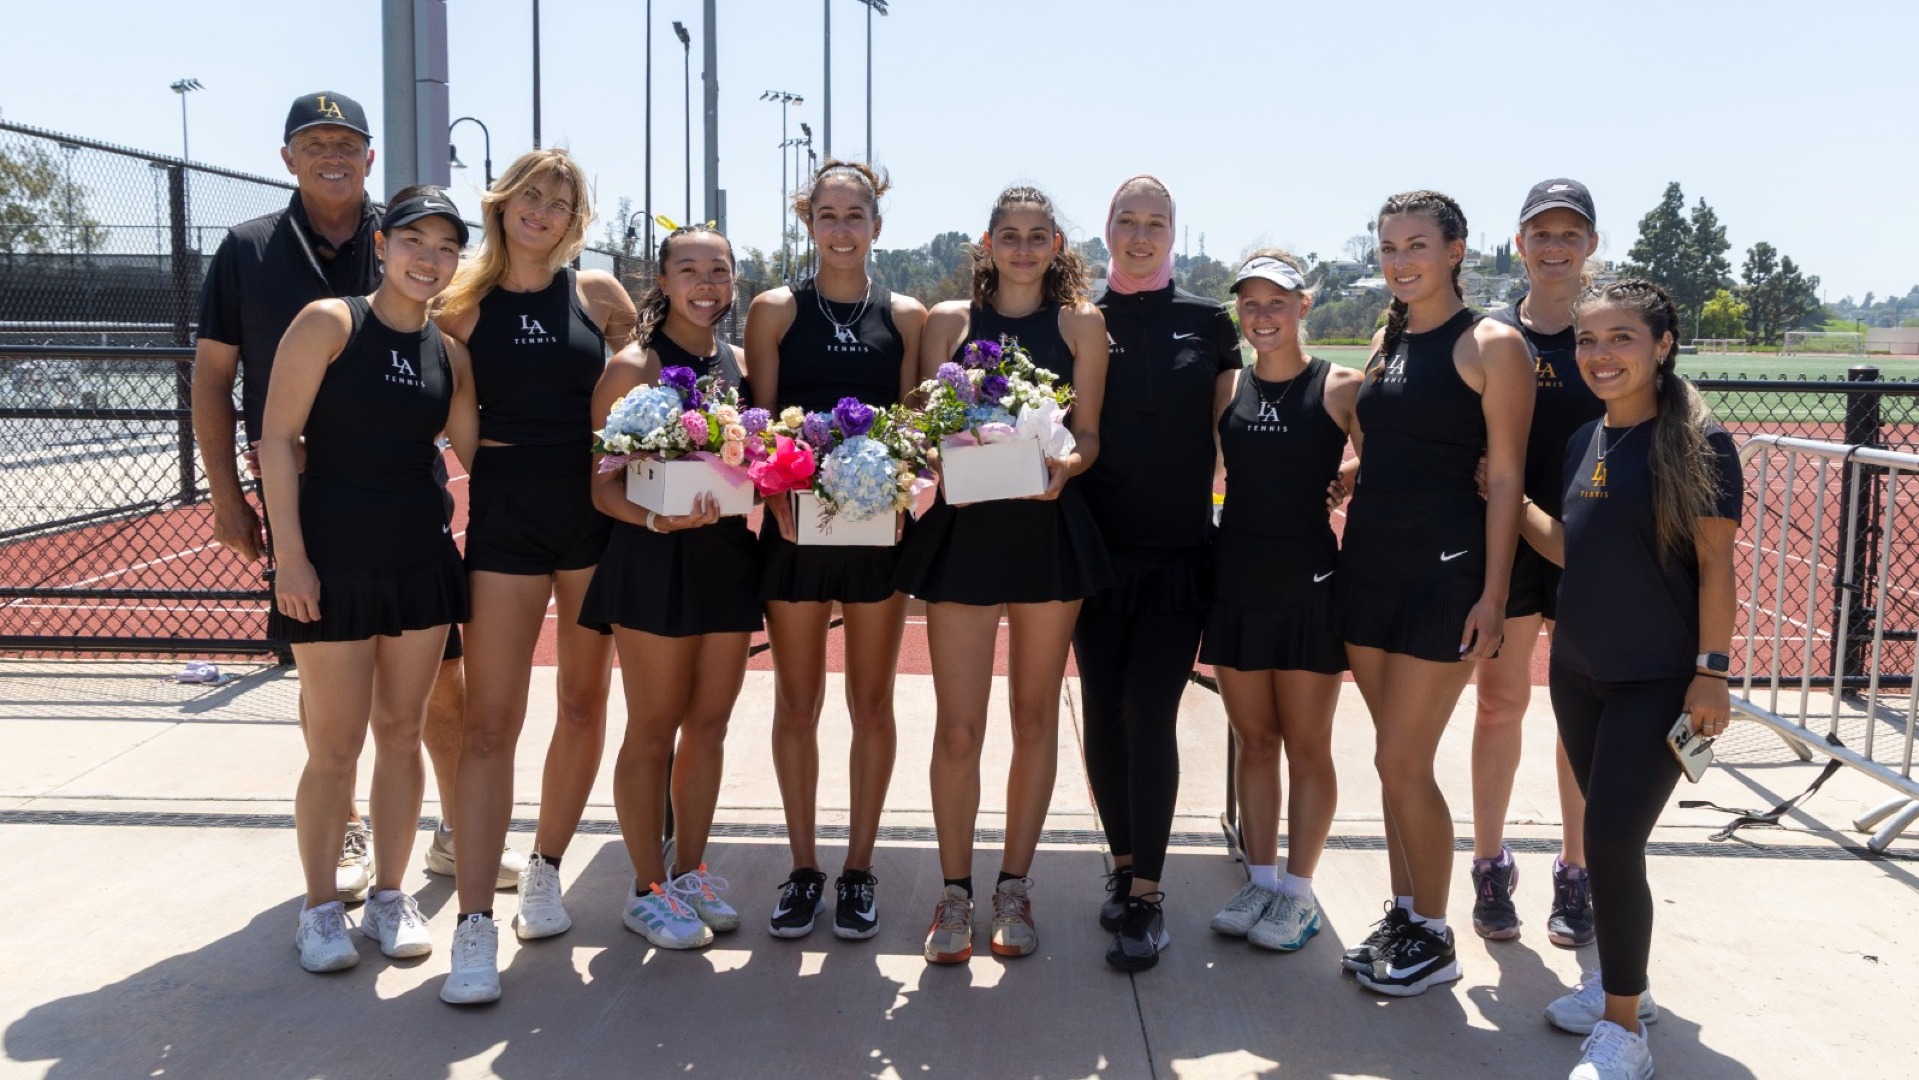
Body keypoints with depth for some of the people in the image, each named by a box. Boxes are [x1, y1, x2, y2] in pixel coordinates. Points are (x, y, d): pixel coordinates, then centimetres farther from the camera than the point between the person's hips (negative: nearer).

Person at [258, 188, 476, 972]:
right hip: (334, 561, -5)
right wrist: (291, 553, -14)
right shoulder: (329, 323, -6)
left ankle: (389, 897, 25)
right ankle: (320, 908, 20)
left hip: (421, 558, 5)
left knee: (402, 731, 11)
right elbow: (278, 437, -9)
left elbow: (475, 450, 14)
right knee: (336, 745, 2)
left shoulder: (448, 353, 8)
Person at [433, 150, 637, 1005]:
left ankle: (545, 869, 29)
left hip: (596, 509, 2)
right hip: (504, 515, -1)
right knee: (489, 722, -5)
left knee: (584, 703, 11)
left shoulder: (598, 293, 4)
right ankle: (475, 920, -2)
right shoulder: (466, 302, 3)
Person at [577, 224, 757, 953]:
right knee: (653, 728, 3)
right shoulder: (634, 366, -6)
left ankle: (690, 872, 27)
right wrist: (659, 518, -26)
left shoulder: (739, 365, 11)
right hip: (655, 560, -5)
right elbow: (605, 486, -9)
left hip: (728, 556, 6)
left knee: (709, 723, 12)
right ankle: (648, 890, 16)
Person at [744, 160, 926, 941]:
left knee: (871, 701, 7)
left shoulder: (906, 317, 6)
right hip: (794, 524, 0)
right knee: (797, 701, 6)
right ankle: (803, 869, 20)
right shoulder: (775, 310, 4)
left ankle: (859, 869, 20)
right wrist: (777, 501, -16)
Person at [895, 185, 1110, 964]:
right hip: (962, 529, 0)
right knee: (958, 726, -2)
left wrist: (1064, 464, -17)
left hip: (1048, 529, 1)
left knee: (1035, 716, 9)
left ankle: (1013, 888, 23)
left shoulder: (1080, 324, 8)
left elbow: (1089, 434, 4)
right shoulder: (948, 321, 9)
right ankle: (955, 893, 15)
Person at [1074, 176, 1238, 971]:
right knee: (1103, 712, 8)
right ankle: (1123, 862, 25)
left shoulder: (1208, 322, 5)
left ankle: (1146, 895, 2)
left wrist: (1223, 513, 2)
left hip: (1178, 550, -1)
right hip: (1098, 546, 2)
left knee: (1150, 717, -6)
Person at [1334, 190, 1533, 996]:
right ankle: (1403, 915, 26)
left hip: (1443, 571, -6)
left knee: (1401, 762, -4)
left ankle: (1433, 939, 14)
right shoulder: (1387, 341, 12)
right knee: (1398, 759, 14)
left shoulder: (1490, 345, -8)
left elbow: (1506, 477, -10)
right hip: (1368, 560, 7)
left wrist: (1492, 593, -14)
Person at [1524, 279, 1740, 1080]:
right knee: (1607, 836, 16)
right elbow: (1568, 548, 9)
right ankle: (1619, 982, 33)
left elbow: (1716, 565, -11)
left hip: (1658, 680, -6)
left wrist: (1712, 671, -13)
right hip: (1577, 671, 6)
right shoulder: (1584, 441, 6)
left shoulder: (1700, 443, -11)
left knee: (1612, 841, -7)